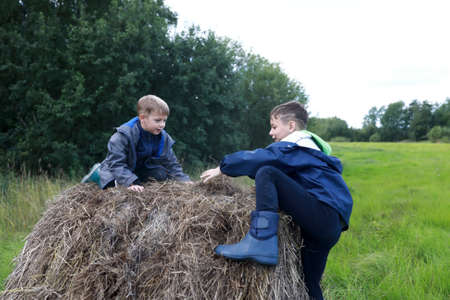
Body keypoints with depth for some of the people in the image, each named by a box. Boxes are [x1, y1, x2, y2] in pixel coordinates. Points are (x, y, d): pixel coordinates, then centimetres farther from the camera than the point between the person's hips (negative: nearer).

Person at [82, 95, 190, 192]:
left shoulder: (163, 138, -11)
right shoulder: (123, 136, -28)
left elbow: (171, 163, -4)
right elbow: (116, 164, -32)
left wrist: (184, 180, -17)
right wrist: (131, 182, -45)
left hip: (142, 170, 5)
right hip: (114, 169, -5)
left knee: (162, 175, -8)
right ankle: (99, 174, 8)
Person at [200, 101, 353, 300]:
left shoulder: (294, 147, -1)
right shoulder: (313, 149, 28)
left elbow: (259, 159, -12)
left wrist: (222, 168, -2)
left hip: (322, 214, -10)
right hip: (332, 227, 10)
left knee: (266, 174, -16)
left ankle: (261, 242, -28)